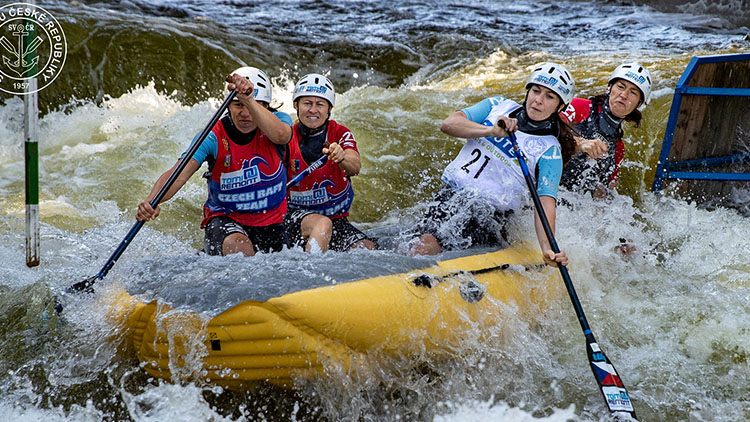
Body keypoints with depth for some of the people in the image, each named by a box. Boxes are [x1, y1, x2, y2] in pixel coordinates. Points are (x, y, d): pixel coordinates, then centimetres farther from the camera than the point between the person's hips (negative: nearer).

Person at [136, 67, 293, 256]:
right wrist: (152, 200, -47)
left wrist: (249, 100, -52)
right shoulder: (214, 136, -16)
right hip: (224, 218, -3)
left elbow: (280, 136, -39)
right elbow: (178, 174, -27)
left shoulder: (278, 120, -12)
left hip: (270, 221, 3)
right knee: (237, 246, -34)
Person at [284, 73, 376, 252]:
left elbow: (355, 168, -22)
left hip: (337, 218, 3)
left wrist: (341, 157, -43)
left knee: (368, 250, -21)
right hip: (295, 216, -3)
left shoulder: (341, 134, -1)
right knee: (322, 224, -35)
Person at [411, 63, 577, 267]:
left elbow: (546, 201, -12)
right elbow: (448, 124, -4)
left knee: (426, 247, -24)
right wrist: (490, 131, -22)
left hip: (486, 214, -3)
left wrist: (547, 248, -29)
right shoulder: (500, 105, 9)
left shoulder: (550, 151, -1)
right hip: (448, 196, 3)